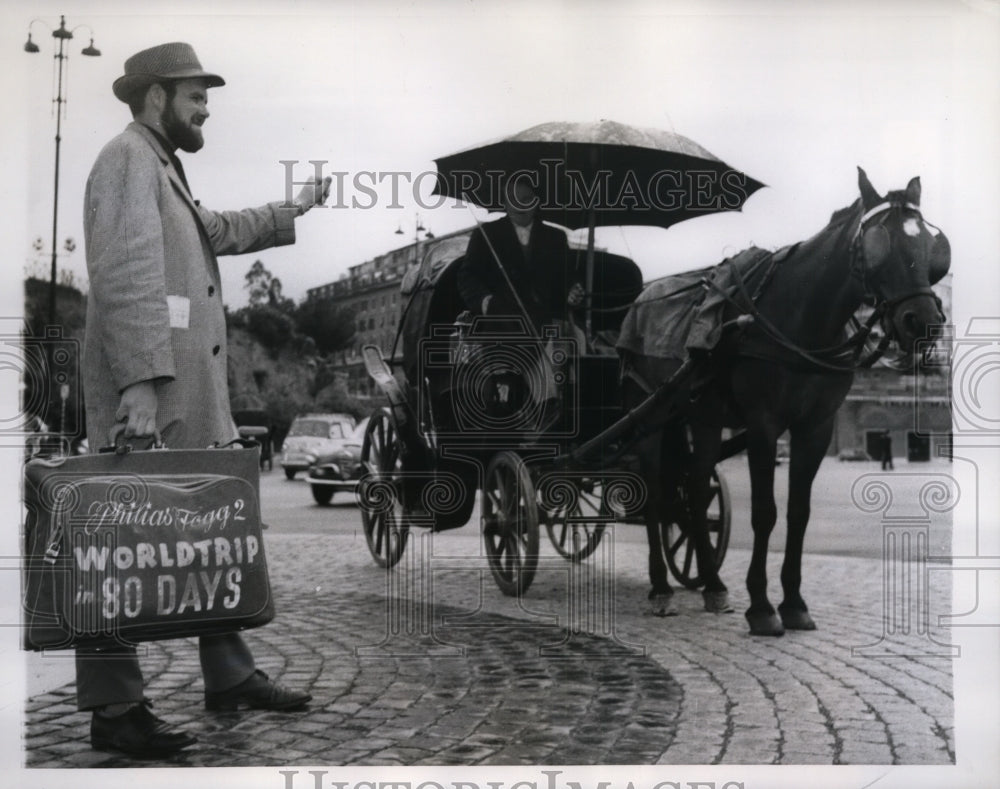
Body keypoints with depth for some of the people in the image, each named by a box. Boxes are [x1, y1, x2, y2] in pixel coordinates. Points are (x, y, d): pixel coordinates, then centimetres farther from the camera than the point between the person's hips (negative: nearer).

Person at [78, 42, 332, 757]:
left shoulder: (162, 167, 22)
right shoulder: (128, 157, -9)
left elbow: (217, 230, 41)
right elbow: (128, 274, -21)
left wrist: (292, 211, 44)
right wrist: (141, 382, -29)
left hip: (194, 394, 11)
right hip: (149, 389, -11)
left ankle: (230, 677, 26)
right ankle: (114, 710, 2)